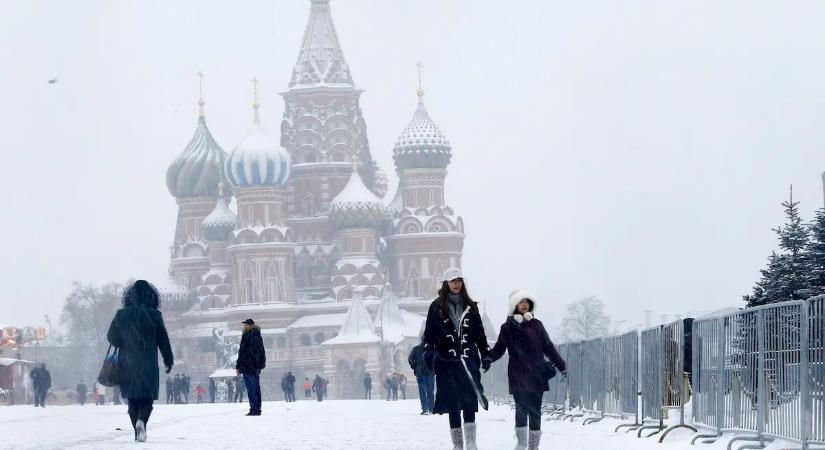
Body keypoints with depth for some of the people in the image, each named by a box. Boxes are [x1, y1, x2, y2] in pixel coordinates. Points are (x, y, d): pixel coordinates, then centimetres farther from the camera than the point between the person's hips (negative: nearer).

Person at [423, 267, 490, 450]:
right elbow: (429, 333, 3)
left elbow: (479, 333, 15)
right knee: (453, 403, 1)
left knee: (470, 400, -8)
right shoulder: (437, 307, 3)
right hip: (447, 361, -1)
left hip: (468, 360, 1)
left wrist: (486, 354, 11)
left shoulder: (470, 306, 10)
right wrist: (427, 353, -8)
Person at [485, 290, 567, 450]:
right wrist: (489, 358, -17)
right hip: (518, 376, -2)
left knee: (535, 412, 0)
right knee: (521, 410, -8)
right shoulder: (508, 327, 6)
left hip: (536, 376, 2)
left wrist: (561, 365, 13)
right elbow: (499, 348, 3)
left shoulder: (536, 325, 11)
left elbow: (548, 347, 14)